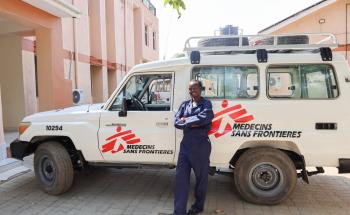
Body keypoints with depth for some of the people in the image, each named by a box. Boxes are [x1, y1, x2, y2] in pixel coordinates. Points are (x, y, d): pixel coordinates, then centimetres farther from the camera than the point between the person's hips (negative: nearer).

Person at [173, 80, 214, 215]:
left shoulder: (206, 104, -5)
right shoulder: (185, 105, 10)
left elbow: (203, 118, -24)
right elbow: (176, 122, -1)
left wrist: (186, 120, -11)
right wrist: (193, 123, -15)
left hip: (201, 146, -4)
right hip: (185, 145, 5)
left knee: (201, 177, 11)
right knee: (180, 178, 4)